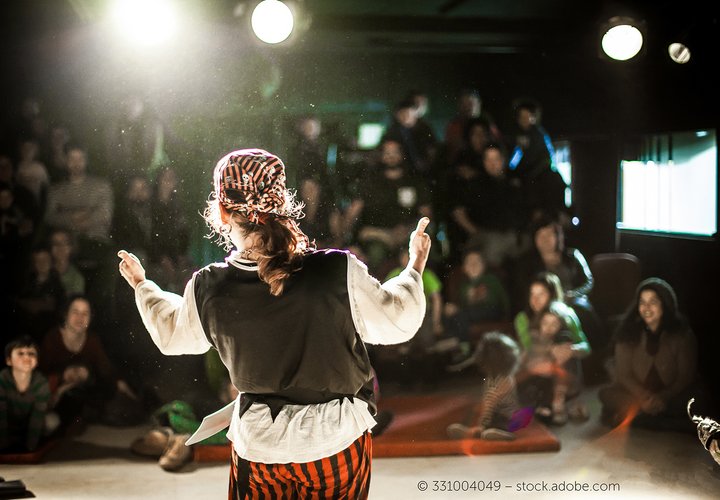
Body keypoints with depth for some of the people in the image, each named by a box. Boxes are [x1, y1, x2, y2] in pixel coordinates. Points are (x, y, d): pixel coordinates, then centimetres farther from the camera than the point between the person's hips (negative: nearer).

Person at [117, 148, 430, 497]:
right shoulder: (339, 272, -24)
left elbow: (172, 333, 7)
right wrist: (415, 267, 9)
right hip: (338, 438, -1)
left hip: (258, 446, 2)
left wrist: (142, 286, 26)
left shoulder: (207, 291, -16)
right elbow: (396, 322, -9)